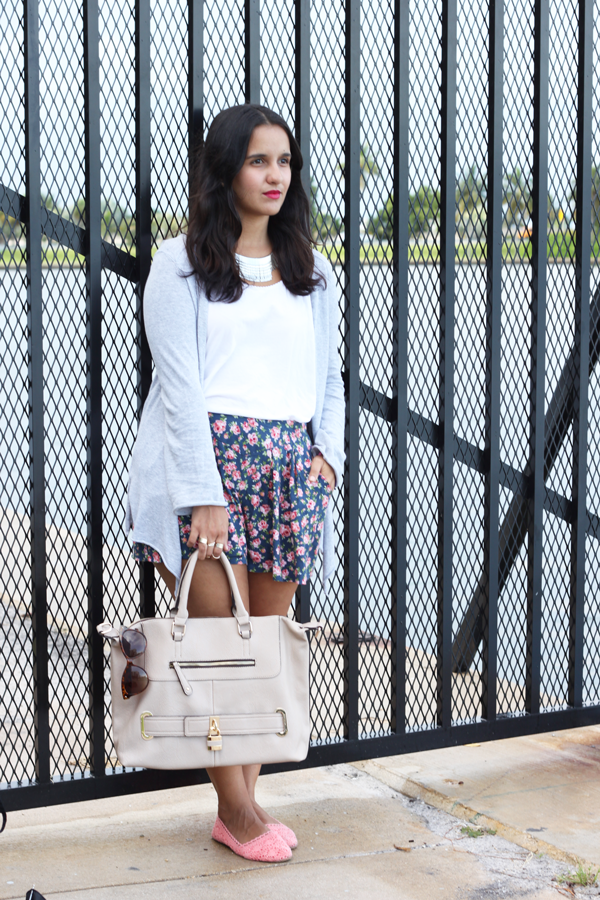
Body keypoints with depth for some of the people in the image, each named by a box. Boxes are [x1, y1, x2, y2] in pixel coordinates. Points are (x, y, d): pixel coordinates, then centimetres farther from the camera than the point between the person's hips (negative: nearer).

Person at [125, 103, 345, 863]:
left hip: (290, 466, 5)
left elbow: (330, 377, 20)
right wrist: (206, 494, -15)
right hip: (210, 458, -5)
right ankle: (236, 808, 6)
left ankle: (244, 800, 13)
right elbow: (180, 382, -7)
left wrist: (328, 450, 2)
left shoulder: (312, 271, 17)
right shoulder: (182, 262, 1)